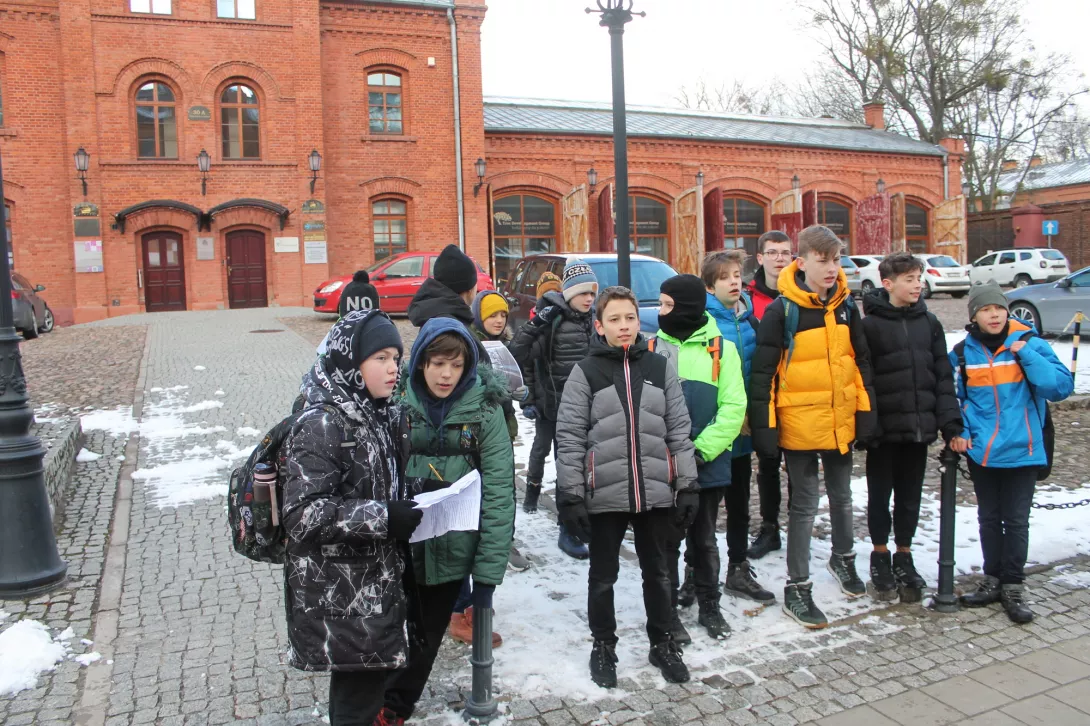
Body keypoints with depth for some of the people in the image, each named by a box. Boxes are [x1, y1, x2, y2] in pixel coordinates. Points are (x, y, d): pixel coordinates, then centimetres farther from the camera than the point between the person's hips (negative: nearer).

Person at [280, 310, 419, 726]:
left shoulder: (374, 413, 7)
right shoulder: (322, 423, -19)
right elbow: (303, 513, -25)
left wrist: (406, 508, 5)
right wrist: (382, 517, -27)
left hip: (373, 582, 8)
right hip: (339, 597, -8)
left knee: (367, 678, 20)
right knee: (359, 692, 2)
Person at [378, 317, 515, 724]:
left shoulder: (483, 409, -10)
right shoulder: (397, 404, -7)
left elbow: (498, 492, -11)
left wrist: (488, 571, -13)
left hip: (452, 552, 0)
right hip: (400, 550, 0)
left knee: (428, 635, 16)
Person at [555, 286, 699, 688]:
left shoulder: (659, 367, 4)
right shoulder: (585, 372, -4)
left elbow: (679, 430, 6)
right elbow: (569, 438, -6)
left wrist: (688, 486, 3)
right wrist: (570, 497, -9)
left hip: (656, 493, 2)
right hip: (604, 496, -2)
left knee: (657, 572, 17)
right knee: (603, 576, 14)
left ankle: (661, 643, 36)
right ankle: (603, 645, 34)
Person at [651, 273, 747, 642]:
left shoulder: (721, 348, -2)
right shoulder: (652, 347, 1)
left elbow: (733, 406, -8)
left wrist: (702, 449, -16)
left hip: (707, 465, 0)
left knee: (704, 539, 16)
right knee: (667, 540, 10)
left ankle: (709, 605, 32)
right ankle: (668, 610, 24)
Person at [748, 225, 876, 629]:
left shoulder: (846, 305, 4)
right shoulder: (782, 310, -13)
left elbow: (861, 362, 11)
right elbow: (762, 373, -14)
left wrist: (866, 414, 7)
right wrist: (764, 428, -16)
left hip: (841, 422, 5)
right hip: (799, 425, -5)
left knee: (842, 496, 21)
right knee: (805, 504, 2)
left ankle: (843, 558, 46)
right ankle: (797, 590, 14)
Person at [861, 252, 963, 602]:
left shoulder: (929, 323, 6)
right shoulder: (870, 325, -8)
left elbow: (943, 376, 6)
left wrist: (950, 423, -2)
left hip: (918, 427, 4)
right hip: (883, 429, -4)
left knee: (910, 495, 13)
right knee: (880, 494, 9)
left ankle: (904, 557, 27)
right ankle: (880, 558, 25)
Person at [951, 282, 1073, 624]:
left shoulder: (1030, 344, -3)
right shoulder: (963, 353, 1)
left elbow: (1062, 387, -11)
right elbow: (951, 397, 9)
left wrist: (1027, 356, -17)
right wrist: (958, 431, -5)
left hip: (1022, 451, -2)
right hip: (981, 452, 2)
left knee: (1016, 520, 3)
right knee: (989, 518, 13)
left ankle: (1014, 586, 16)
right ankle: (994, 579, 26)